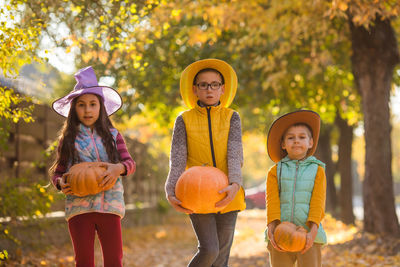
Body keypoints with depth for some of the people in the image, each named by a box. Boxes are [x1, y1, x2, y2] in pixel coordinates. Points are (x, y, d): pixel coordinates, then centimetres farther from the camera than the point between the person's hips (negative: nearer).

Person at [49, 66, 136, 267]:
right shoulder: (68, 139, 8)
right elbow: (57, 172, 11)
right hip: (79, 206, 0)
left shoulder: (112, 136, 10)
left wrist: (118, 168, -19)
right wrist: (61, 183, -12)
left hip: (109, 204, 0)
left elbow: (130, 163, 3)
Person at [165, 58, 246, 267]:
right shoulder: (184, 120, 4)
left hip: (227, 195, 2)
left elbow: (235, 154, -6)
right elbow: (177, 159, -5)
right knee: (209, 250, -14)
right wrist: (171, 192, -20)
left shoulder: (231, 118, 6)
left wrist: (235, 184, -25)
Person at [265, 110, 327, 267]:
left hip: (308, 235, -1)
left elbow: (318, 202, -1)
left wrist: (313, 230, -14)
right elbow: (272, 202, 0)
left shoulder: (317, 170, 6)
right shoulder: (275, 171, 8)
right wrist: (272, 227, -14)